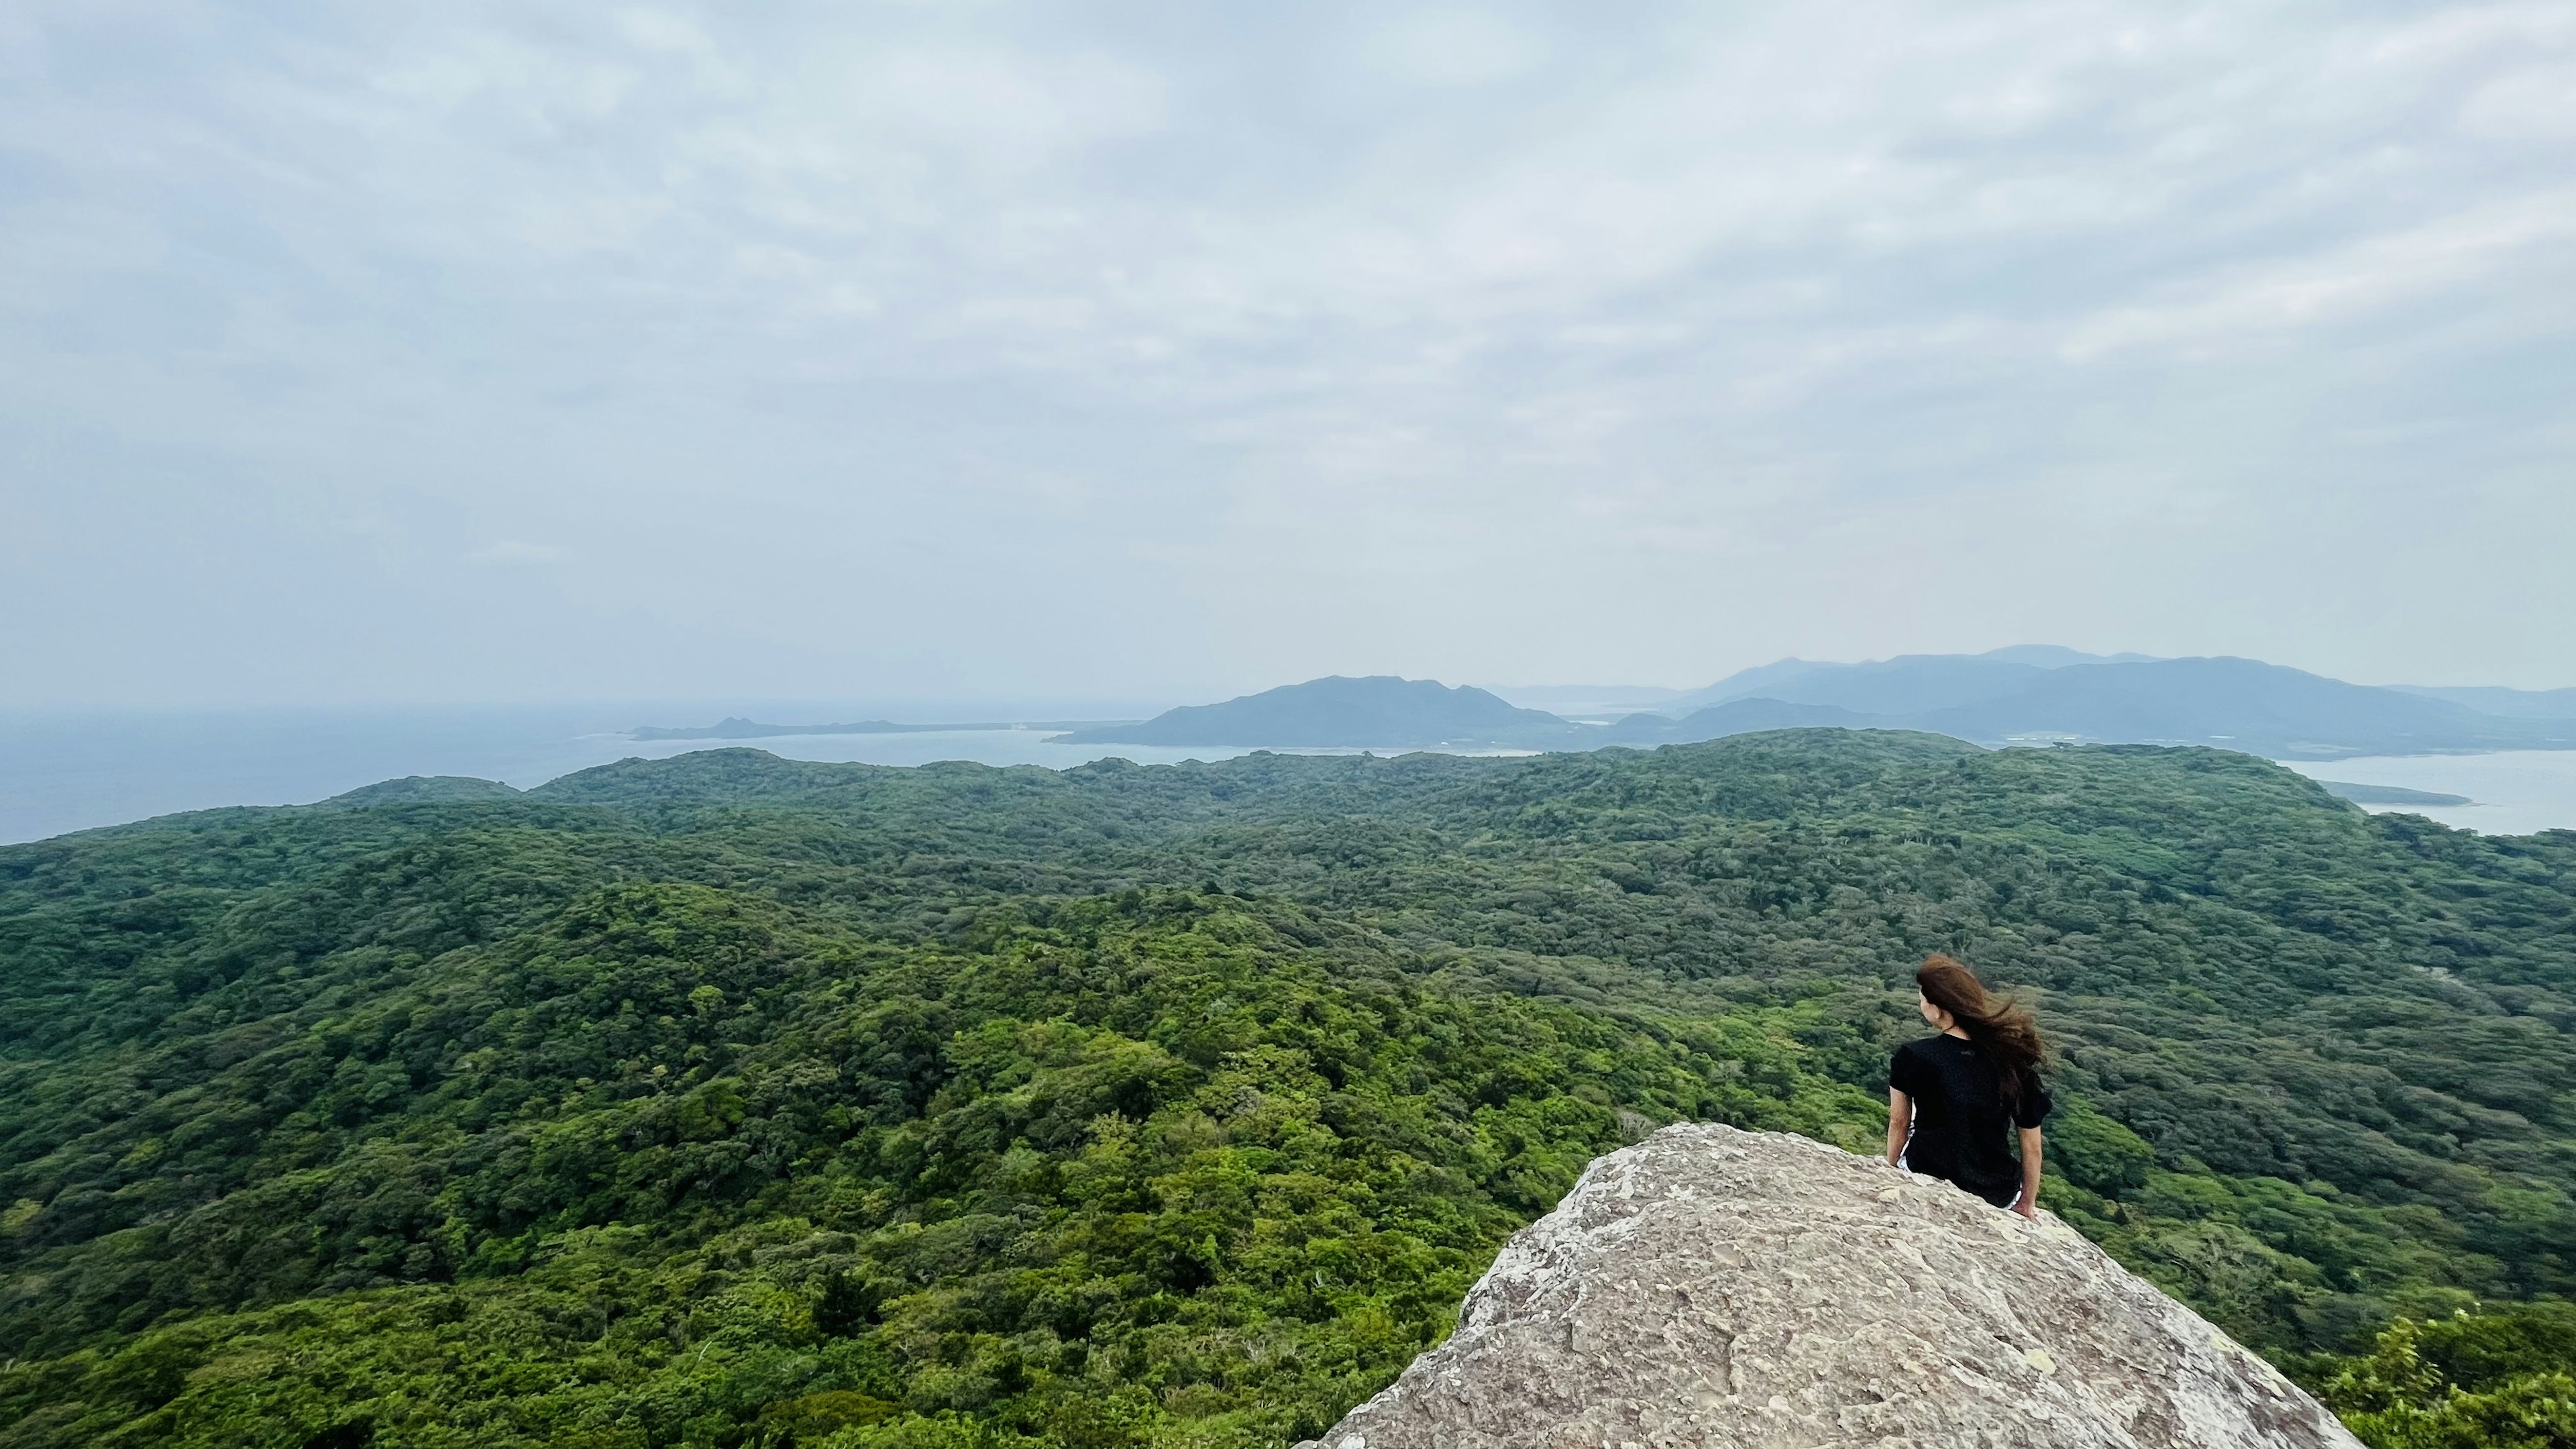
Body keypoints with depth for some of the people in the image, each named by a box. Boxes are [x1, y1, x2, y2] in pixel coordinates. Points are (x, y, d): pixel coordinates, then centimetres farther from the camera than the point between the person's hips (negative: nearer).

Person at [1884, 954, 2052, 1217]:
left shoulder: (1912, 1057, -18)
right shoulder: (2016, 1058, -13)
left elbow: (1898, 1122, -4)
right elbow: (2032, 1146, -4)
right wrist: (2027, 1203, 13)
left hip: (1926, 1179, -2)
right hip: (1999, 1199, 2)